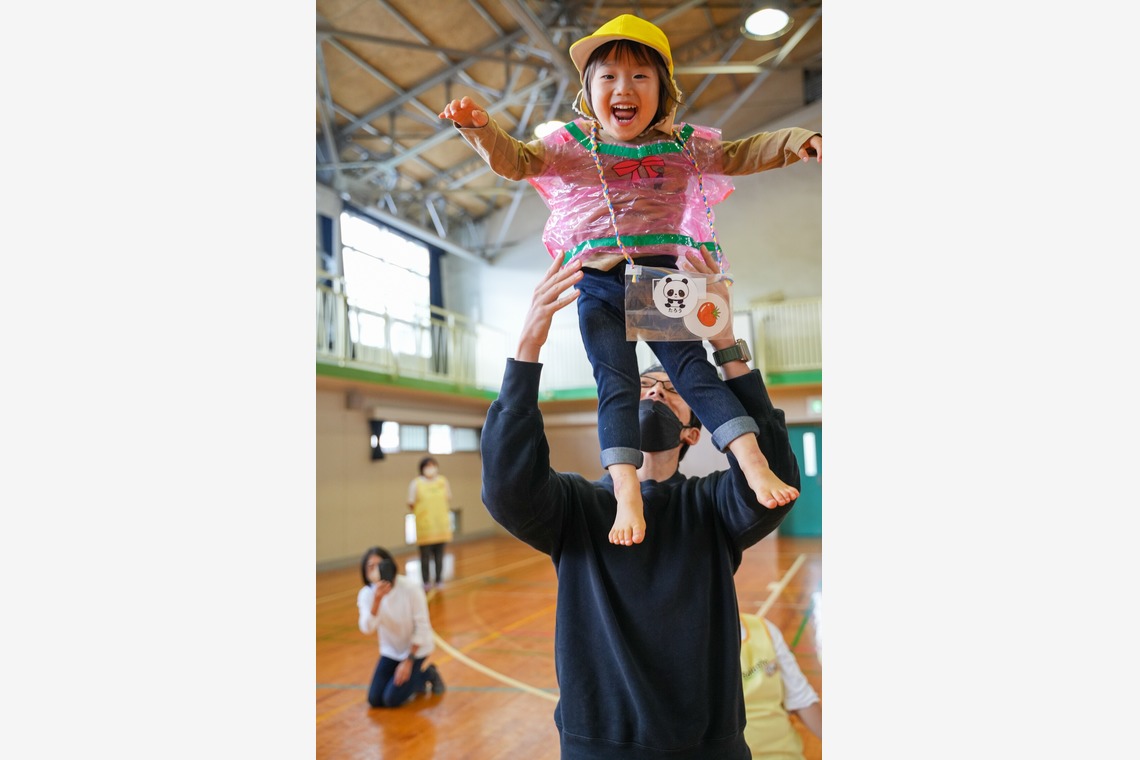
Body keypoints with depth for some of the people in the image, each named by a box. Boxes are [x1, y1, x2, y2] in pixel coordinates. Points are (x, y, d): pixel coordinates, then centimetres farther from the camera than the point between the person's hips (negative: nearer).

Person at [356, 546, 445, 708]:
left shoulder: (410, 588, -25)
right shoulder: (366, 594, -15)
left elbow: (422, 627, -18)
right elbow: (367, 629, -30)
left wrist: (408, 661, -18)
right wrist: (377, 598, -44)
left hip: (416, 648, -4)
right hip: (391, 651, 4)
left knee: (392, 700, -12)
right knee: (375, 700, -3)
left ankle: (428, 674, 11)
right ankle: (410, 678, 20)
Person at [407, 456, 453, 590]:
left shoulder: (443, 481, 5)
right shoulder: (416, 483, -6)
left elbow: (448, 500, 13)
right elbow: (411, 504, -5)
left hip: (441, 525, 3)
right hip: (424, 527, -3)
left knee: (439, 555, 9)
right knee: (425, 556, 2)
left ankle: (439, 580, 19)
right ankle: (426, 582, 13)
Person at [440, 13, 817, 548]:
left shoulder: (683, 146, 13)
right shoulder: (570, 146, 8)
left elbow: (741, 155, 19)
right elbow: (515, 161, 1)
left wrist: (795, 140, 6)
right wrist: (481, 127, -18)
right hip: (599, 287, -1)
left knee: (691, 368, -8)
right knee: (616, 382, -11)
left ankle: (754, 464, -11)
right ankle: (626, 496, -17)